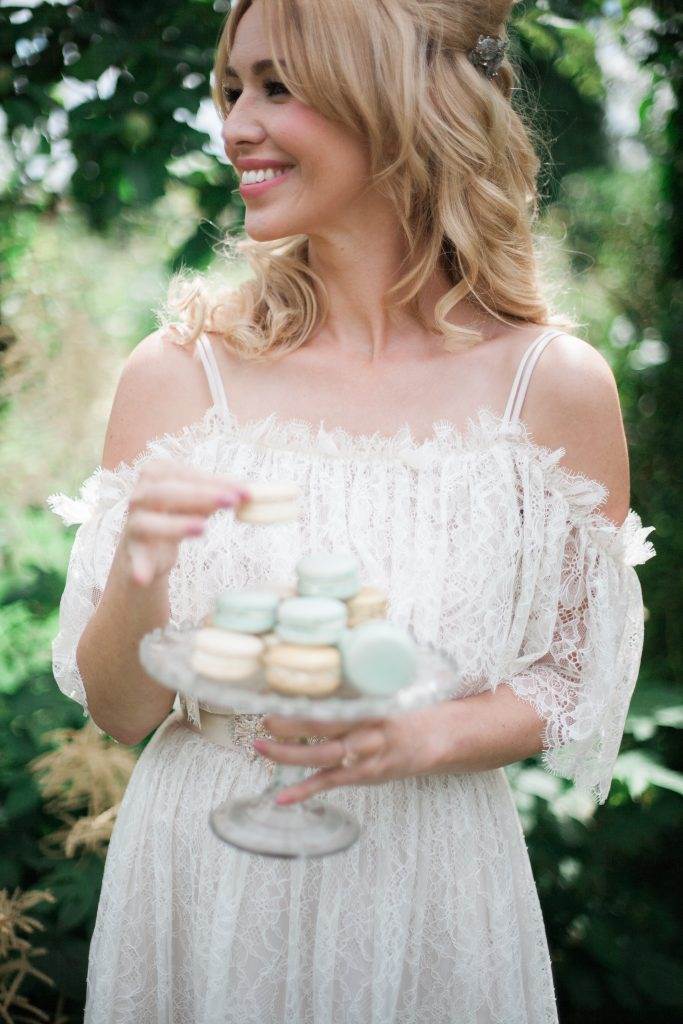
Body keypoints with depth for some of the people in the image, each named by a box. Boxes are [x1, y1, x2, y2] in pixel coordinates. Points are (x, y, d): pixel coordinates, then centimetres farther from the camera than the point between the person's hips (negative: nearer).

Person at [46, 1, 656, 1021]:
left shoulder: (557, 384, -11)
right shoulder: (176, 373, -10)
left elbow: (576, 682, -1)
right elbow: (118, 709, -6)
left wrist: (424, 738, -20)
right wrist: (137, 581, -26)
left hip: (427, 886, 0)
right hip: (202, 874, 1)